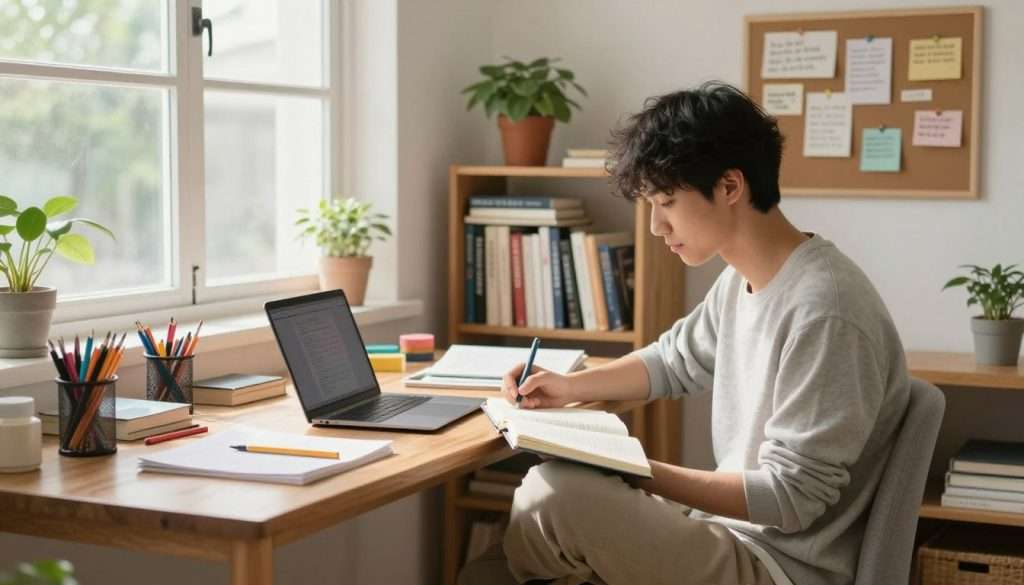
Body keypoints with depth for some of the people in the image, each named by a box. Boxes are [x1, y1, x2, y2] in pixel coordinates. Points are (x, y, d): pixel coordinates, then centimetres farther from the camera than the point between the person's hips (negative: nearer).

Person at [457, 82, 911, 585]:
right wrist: (571, 386, 8)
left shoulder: (823, 311, -25)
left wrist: (636, 472, -22)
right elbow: (674, 361, 24)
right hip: (736, 530, 9)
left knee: (561, 492, -23)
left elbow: (789, 497, -23)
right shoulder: (742, 279, 6)